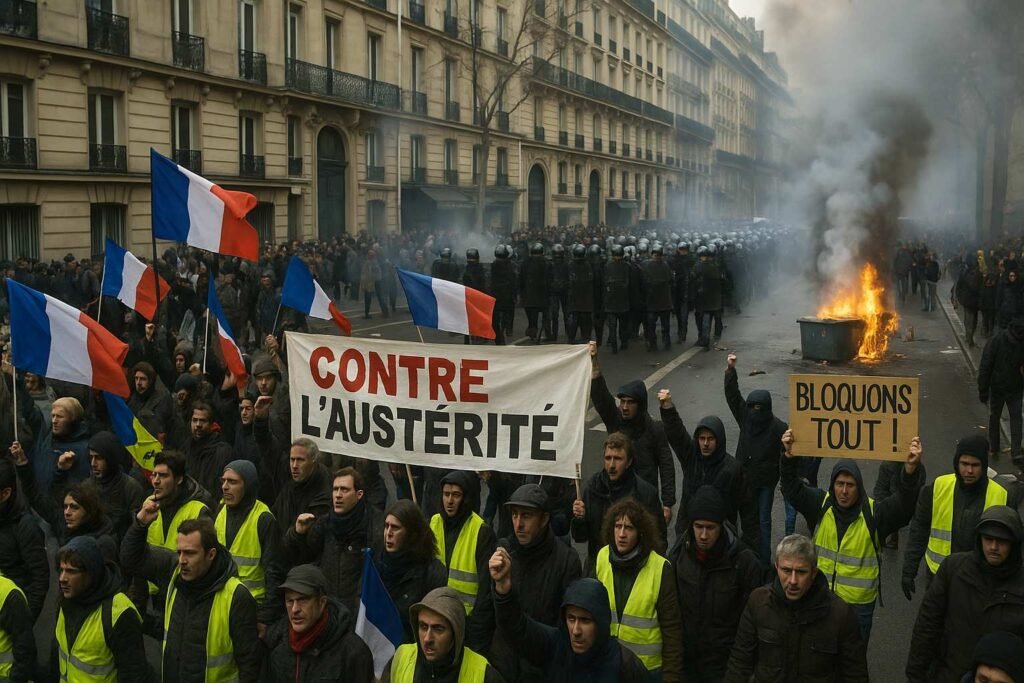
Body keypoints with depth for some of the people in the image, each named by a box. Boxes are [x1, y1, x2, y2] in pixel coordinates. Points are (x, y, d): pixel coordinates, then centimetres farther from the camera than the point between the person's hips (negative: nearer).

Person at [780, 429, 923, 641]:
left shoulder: (874, 513, -12)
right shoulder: (821, 505, -4)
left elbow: (905, 504, -23)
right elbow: (792, 488, -8)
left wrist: (911, 469, -42)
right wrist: (789, 457, -27)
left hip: (859, 603, -2)